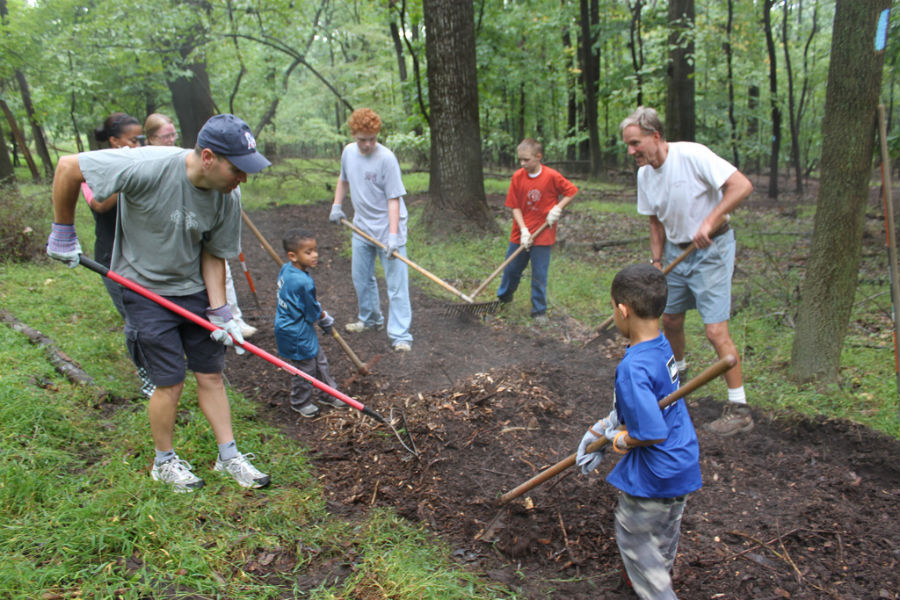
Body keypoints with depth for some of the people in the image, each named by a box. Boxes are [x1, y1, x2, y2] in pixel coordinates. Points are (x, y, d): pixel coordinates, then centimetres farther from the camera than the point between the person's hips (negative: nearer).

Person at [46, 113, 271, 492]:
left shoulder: (228, 197, -13)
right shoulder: (148, 167, -30)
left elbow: (213, 254, -1)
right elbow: (67, 167, -19)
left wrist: (219, 311, -8)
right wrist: (63, 232, -10)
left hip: (194, 290, 5)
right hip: (146, 291, -4)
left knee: (211, 375, 8)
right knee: (170, 383, -1)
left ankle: (229, 456, 25)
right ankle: (164, 462, 24)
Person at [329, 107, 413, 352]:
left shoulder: (386, 158, -18)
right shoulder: (348, 152, 2)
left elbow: (394, 199, -20)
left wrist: (393, 235, -27)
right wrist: (336, 206, 14)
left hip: (387, 227, -7)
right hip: (361, 226, 7)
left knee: (396, 282, -6)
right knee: (361, 277, 18)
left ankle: (400, 335, -4)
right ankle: (370, 319, 39)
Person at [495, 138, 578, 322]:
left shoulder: (552, 176, -11)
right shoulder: (517, 177, -5)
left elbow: (572, 191, 1)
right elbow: (515, 206, -3)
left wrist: (557, 208, -13)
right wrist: (523, 230, -13)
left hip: (543, 234, -3)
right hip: (521, 233, 3)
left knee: (539, 274, 2)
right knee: (511, 269, 13)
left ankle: (539, 310, 16)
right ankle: (503, 297, 38)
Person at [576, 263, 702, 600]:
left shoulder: (633, 368, -32)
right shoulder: (662, 345, -4)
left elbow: (653, 432, -32)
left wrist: (622, 440, -13)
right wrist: (601, 430, 13)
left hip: (651, 475, -9)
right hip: (683, 464, 9)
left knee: (634, 539, 13)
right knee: (665, 531, 31)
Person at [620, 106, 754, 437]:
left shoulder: (692, 155, -22)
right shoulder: (645, 174, 1)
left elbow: (742, 185, -27)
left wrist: (710, 222, -33)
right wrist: (656, 261, 3)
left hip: (711, 249, -7)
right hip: (676, 249, 7)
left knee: (716, 330, -11)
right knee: (670, 320, 16)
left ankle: (739, 409, 0)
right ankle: (677, 371, 44)